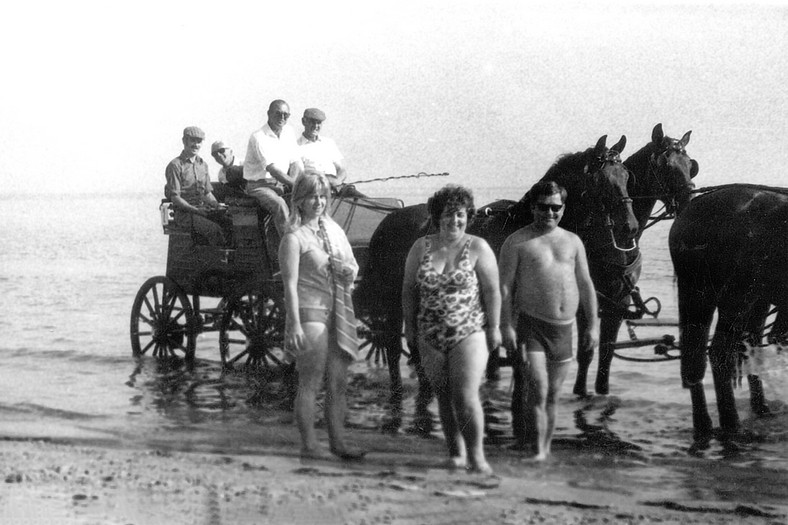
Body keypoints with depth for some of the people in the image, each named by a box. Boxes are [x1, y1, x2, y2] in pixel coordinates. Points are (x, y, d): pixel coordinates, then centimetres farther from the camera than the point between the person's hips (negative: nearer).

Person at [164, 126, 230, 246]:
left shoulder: (203, 164, 17)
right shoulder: (175, 165, -5)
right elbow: (175, 198, -10)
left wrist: (217, 206, -2)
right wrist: (195, 210, -21)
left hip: (202, 209, 6)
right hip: (184, 213, -6)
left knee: (228, 222, -22)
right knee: (214, 229, -30)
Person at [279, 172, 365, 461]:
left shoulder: (333, 228, 13)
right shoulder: (294, 238, -9)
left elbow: (353, 265, 23)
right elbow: (290, 285, -15)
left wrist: (349, 271, -2)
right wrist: (294, 325, -21)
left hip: (339, 314, 7)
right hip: (310, 314, -7)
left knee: (338, 383, 9)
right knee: (310, 384, -3)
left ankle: (338, 442, 17)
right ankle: (309, 445, 2)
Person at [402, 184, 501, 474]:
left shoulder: (477, 248, -2)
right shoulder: (421, 248, 5)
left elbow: (492, 290, -1)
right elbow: (409, 290, 10)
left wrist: (493, 327, -4)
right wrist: (409, 328, 7)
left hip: (469, 333, -3)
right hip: (431, 336, 3)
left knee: (466, 396, -13)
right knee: (445, 397, 8)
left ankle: (476, 455, -5)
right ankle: (456, 452, 18)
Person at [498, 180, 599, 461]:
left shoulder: (572, 241, 13)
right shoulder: (517, 242, -1)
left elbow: (585, 285, 14)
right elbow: (504, 286, -5)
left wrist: (593, 324, 8)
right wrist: (506, 326, -14)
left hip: (564, 329, 5)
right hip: (530, 325, -5)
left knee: (552, 396, 10)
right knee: (537, 390, -14)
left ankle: (544, 448, 19)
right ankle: (536, 452, -13)